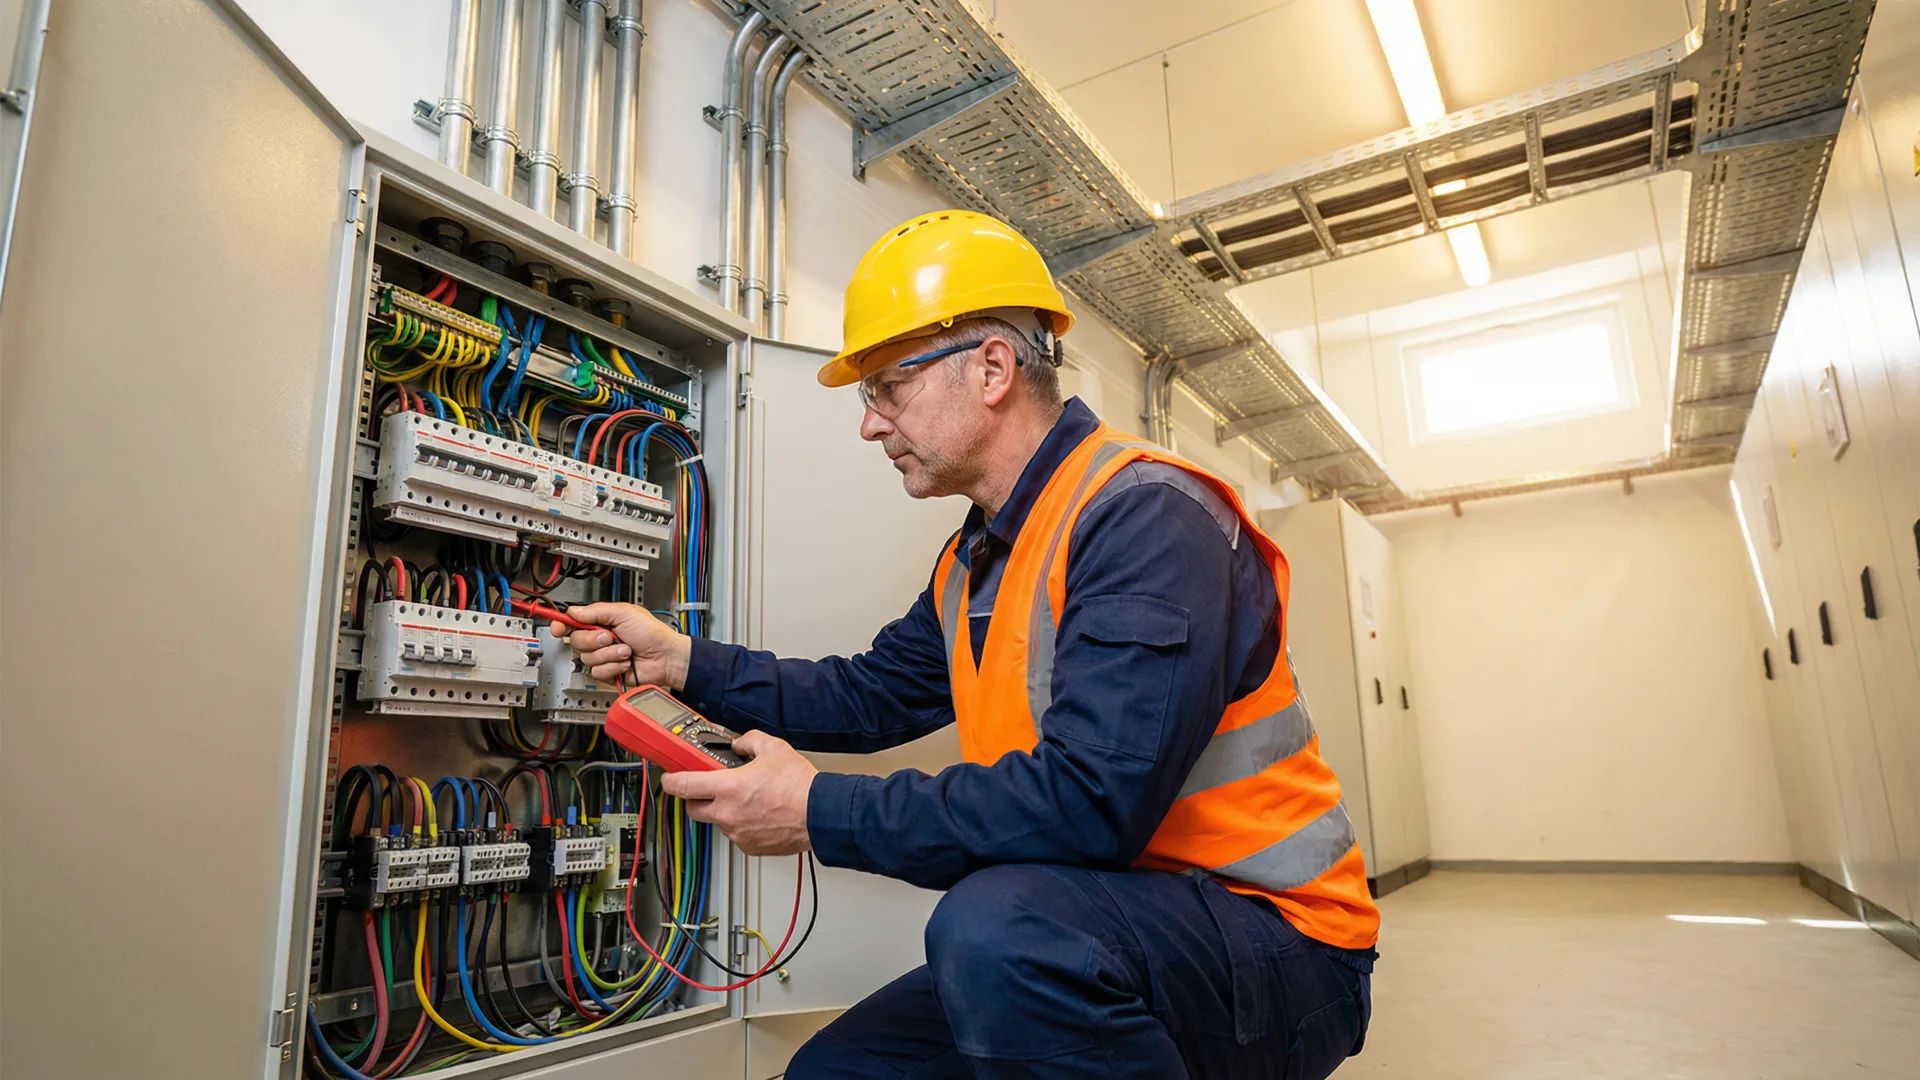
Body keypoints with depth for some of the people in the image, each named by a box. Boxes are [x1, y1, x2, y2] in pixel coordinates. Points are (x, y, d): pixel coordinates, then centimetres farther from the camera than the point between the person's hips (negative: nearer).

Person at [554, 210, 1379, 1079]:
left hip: (1276, 943, -8)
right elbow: (872, 697, 16)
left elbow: (1089, 800, -31)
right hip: (1081, 948, 9)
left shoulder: (1143, 517, -22)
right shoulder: (975, 559, 10)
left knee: (1000, 921, -36)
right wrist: (683, 663, 9)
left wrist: (817, 813, -22)